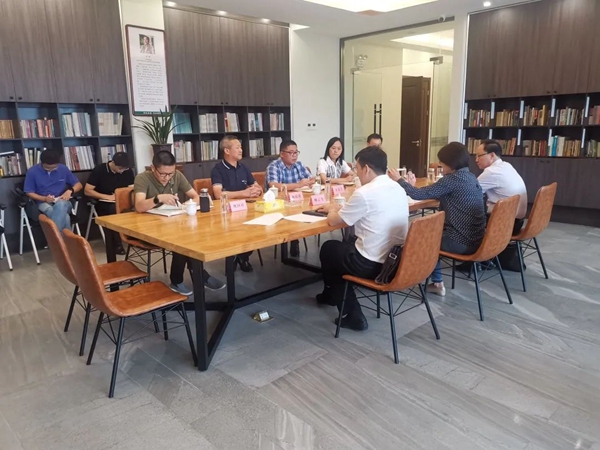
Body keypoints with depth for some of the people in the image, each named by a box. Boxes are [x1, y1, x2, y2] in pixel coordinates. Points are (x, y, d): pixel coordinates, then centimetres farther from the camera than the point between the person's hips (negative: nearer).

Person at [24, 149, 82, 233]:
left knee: (60, 205, -40)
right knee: (64, 217, -37)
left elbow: (79, 185, 11)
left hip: (62, 202, 2)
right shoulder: (32, 172, -3)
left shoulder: (63, 169, 2)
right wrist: (45, 198, -16)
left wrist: (70, 191, -11)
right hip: (44, 203, -2)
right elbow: (29, 193, 2)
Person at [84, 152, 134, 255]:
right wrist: (107, 197, -17)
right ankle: (117, 243, -26)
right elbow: (87, 191, -9)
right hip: (103, 204, -3)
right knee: (115, 209, -38)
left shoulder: (128, 171, 2)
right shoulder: (99, 170, -8)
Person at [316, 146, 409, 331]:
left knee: (328, 249, 19)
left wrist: (332, 210, 17)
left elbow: (334, 221, -6)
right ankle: (333, 295, 42)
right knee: (343, 247, 28)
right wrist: (339, 208, 23)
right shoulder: (398, 188, 7)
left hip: (372, 265, -8)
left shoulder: (364, 193, -19)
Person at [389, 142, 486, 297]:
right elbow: (437, 195, 18)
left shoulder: (452, 179, -16)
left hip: (461, 242, -8)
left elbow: (420, 195, -14)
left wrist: (399, 180, 0)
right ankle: (437, 283, 28)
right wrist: (414, 186, 18)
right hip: (475, 239, 8)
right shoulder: (471, 178, 10)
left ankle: (437, 283, 26)